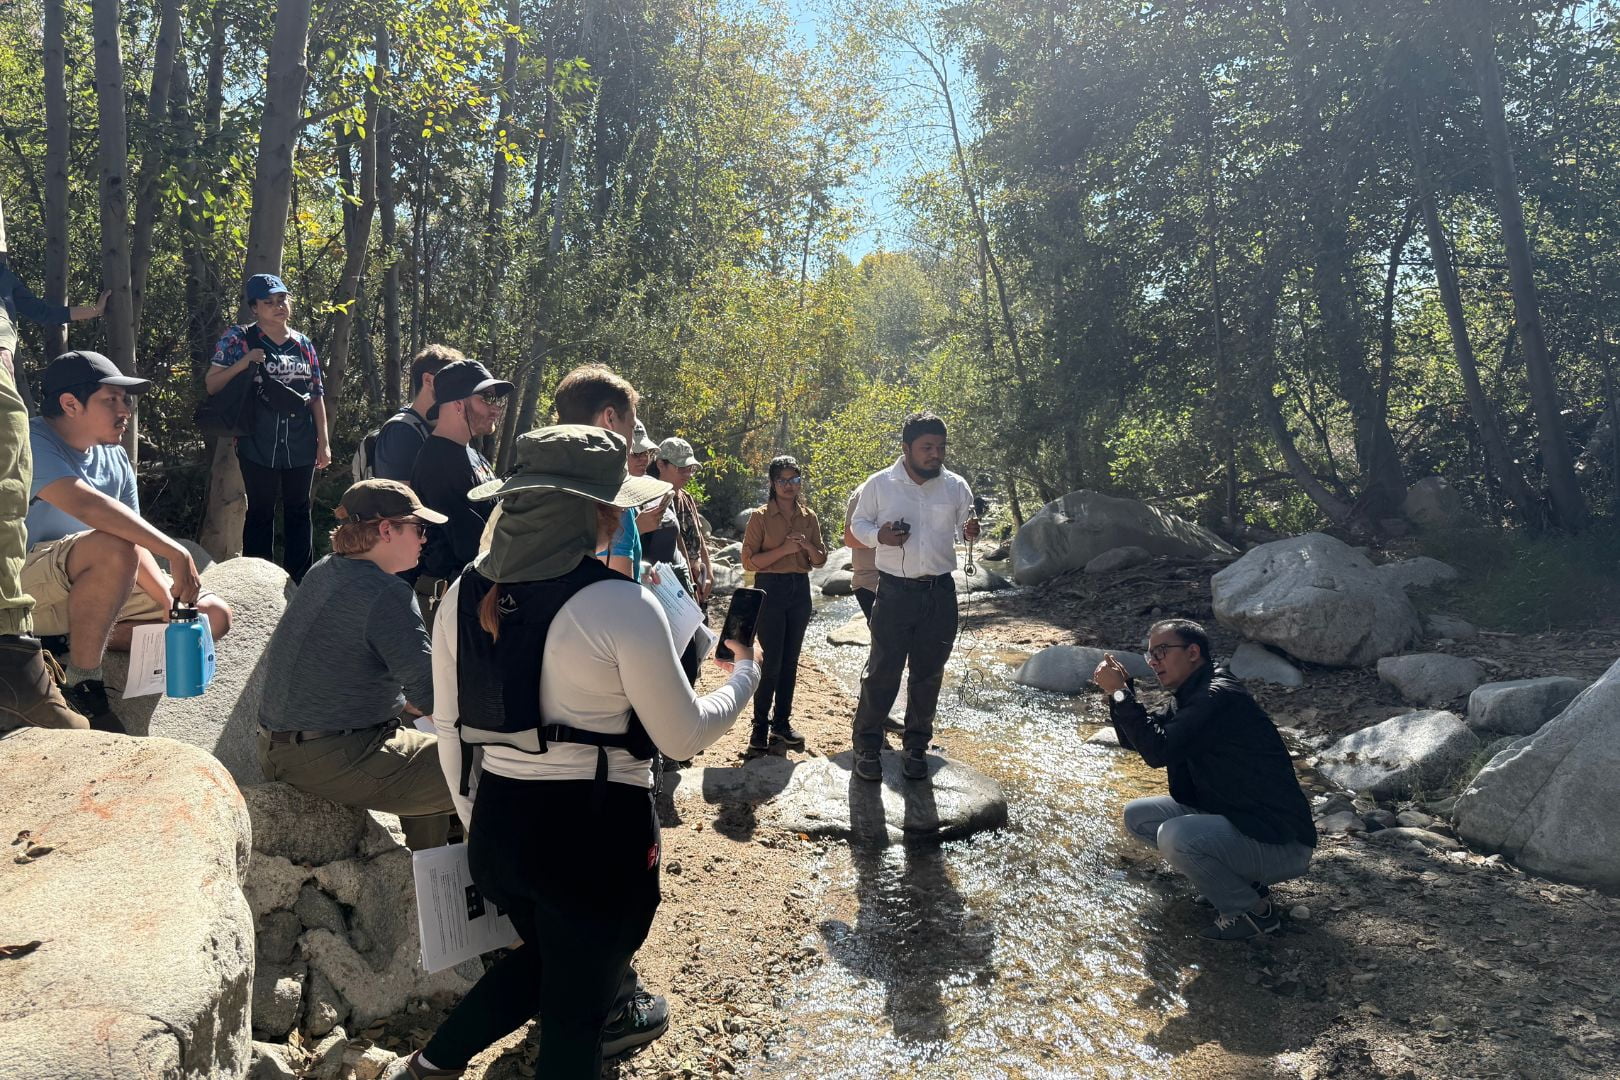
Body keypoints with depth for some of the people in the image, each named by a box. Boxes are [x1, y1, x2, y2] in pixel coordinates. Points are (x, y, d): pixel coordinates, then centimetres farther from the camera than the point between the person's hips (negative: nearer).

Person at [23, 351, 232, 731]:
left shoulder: (115, 458, 7)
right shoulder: (33, 441, -15)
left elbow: (137, 545, 2)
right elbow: (86, 504, -34)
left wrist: (171, 599, -15)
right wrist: (176, 553, -37)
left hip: (97, 592, 7)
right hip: (25, 586, -7)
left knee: (214, 615, -3)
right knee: (112, 547, -38)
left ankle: (76, 643, -8)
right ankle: (81, 686, -24)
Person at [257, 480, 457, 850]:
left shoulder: (324, 572, 8)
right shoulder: (387, 593, -20)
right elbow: (431, 695, -23)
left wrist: (409, 703, 13)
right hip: (335, 762, -10)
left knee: (425, 744, 28)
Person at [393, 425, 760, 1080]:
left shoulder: (465, 595, 0)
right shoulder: (622, 605, -18)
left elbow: (448, 726, 8)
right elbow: (683, 737, -10)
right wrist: (744, 674, 7)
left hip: (499, 823, 6)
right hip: (596, 834, -6)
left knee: (544, 959, 33)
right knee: (577, 1008, 17)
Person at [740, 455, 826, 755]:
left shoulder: (809, 517, 8)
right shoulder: (761, 516, -6)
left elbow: (820, 560, 11)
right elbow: (749, 561, -10)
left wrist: (807, 546, -10)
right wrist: (783, 549, -20)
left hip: (800, 590, 5)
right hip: (770, 588, -5)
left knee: (790, 661, 11)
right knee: (771, 661, -4)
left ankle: (782, 723, 22)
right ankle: (760, 727, 7)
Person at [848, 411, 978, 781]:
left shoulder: (956, 486, 2)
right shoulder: (879, 484, -4)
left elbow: (968, 525, 10)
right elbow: (858, 524, 6)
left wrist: (973, 529, -14)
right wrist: (879, 535, -16)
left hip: (940, 593, 3)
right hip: (895, 592, -3)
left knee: (929, 673, 12)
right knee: (883, 670, -1)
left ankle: (916, 744, 27)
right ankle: (867, 746, 14)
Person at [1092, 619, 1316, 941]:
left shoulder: (1220, 698, -22)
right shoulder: (1190, 696, 8)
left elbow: (1158, 751, -29)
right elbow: (1136, 739, 11)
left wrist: (1120, 692, -23)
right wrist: (1120, 689, -5)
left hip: (1279, 842, -10)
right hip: (1230, 818, 10)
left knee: (1176, 837, -32)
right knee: (1137, 815, 5)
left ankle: (1253, 910, -6)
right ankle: (1236, 875, 11)